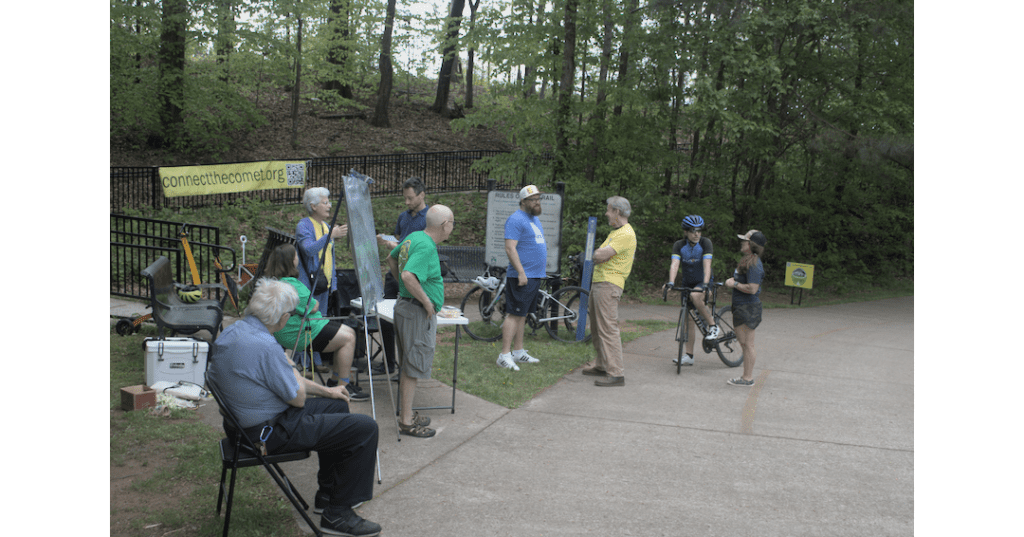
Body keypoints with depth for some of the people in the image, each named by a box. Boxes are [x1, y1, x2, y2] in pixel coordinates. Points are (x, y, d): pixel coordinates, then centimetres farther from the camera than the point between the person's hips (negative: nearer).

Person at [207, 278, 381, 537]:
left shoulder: (230, 332, 4)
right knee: (365, 428, -8)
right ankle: (337, 514, 2)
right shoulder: (265, 346, -29)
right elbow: (298, 398, -17)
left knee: (337, 406, 25)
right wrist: (288, 364, 0)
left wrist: (326, 390, 20)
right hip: (269, 432, -10)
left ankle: (328, 493, 33)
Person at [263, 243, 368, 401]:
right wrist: (315, 302, 2)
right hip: (298, 335, -11)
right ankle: (343, 388, -7)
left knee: (349, 332, 11)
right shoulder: (289, 285, -24)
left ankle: (334, 380, 19)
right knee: (348, 339, -14)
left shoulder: (274, 280, 11)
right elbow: (312, 307, -17)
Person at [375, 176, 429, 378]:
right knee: (386, 319, 8)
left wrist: (397, 247, -20)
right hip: (395, 272, 7)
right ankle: (388, 363, 19)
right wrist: (385, 242, 1)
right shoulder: (403, 216, 15)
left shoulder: (429, 219, -9)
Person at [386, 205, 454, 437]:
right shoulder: (426, 247, -22)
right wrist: (427, 302, -23)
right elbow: (408, 276, -35)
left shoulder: (414, 237, 9)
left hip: (406, 305, 10)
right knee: (413, 367, -2)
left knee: (408, 364, 18)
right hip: (418, 312, -10)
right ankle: (406, 421, 5)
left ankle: (406, 413, 29)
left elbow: (391, 258, 24)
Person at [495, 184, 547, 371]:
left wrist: (541, 271, 23)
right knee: (515, 314, -9)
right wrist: (521, 273, -23)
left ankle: (518, 352, 19)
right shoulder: (516, 219, -12)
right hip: (522, 276, -9)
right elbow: (510, 248, -19)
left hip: (535, 276, 9)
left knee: (522, 315, 13)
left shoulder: (535, 218, 19)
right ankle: (504, 355, -6)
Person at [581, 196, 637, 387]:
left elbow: (600, 255, -20)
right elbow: (598, 257, 22)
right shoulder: (615, 232, 22)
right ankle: (600, 365, 26)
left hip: (609, 285, -11)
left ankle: (616, 373, -14)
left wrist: (596, 253, 2)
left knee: (608, 328, -13)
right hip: (598, 283, 11)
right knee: (597, 326, 16)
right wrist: (599, 256, 0)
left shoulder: (626, 234, -14)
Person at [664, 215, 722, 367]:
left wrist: (706, 284, -39)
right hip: (687, 284, 3)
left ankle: (713, 326, -19)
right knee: (689, 319, 2)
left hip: (702, 282, -3)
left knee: (695, 296, -37)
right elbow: (675, 264, -21)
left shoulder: (705, 243, -15)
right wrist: (670, 282, -37)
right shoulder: (679, 245, -8)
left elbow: (707, 265, -25)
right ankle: (689, 356, 5)